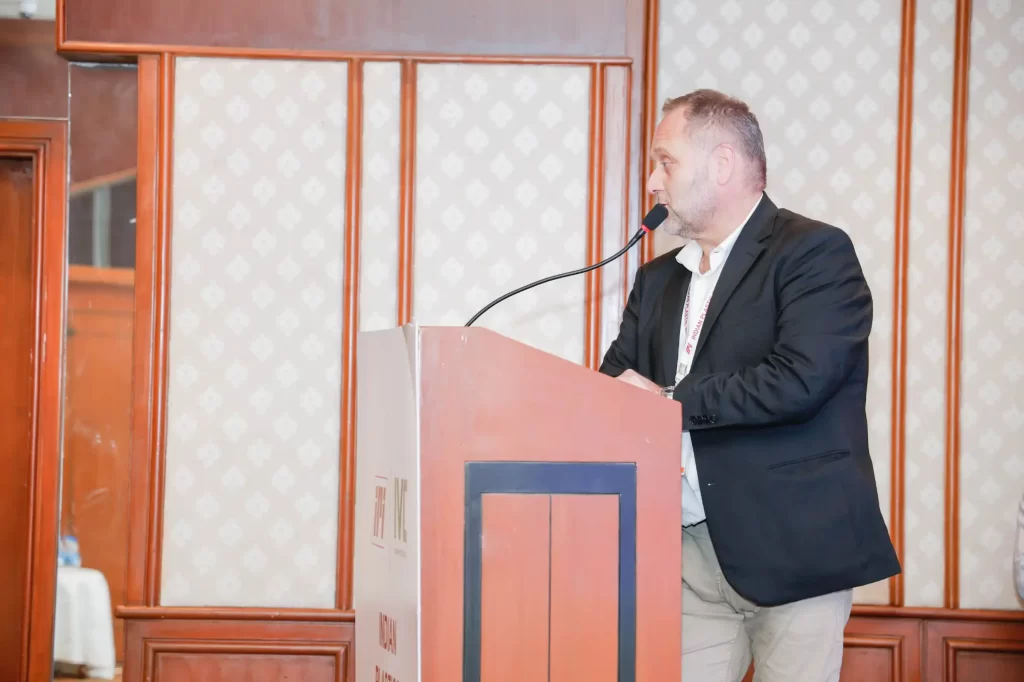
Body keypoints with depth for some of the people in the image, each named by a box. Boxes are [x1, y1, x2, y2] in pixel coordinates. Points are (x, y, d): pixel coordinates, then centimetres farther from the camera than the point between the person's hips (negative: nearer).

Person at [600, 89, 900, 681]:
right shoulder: (659, 280, 18)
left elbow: (798, 379, -19)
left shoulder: (815, 252, -5)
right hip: (689, 553, 6)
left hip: (792, 549, -6)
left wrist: (669, 401, -11)